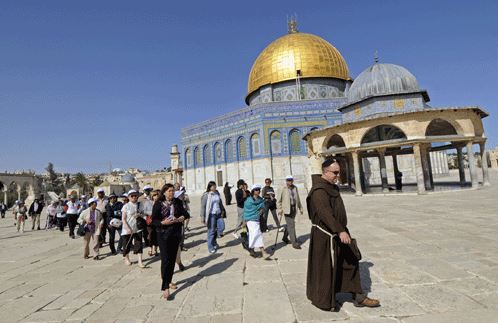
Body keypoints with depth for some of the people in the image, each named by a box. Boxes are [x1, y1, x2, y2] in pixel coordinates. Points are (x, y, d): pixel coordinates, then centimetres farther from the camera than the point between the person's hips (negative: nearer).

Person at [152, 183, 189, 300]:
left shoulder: (178, 202, 3)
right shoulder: (158, 204, -8)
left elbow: (185, 213, 9)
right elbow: (154, 221, -8)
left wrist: (182, 217, -12)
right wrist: (163, 222, -25)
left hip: (176, 234, 4)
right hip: (163, 235, -4)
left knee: (173, 258, 14)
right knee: (166, 260, -8)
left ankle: (169, 281, 32)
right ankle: (165, 287, -3)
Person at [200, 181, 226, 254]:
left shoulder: (217, 193, 7)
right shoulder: (206, 195, -9)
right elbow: (203, 206, -9)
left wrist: (222, 210, 18)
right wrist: (203, 218, -11)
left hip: (218, 214, 6)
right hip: (211, 215, -6)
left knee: (221, 227, 3)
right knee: (211, 231, 2)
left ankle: (214, 241, 29)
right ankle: (211, 247, 17)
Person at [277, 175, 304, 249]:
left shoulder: (295, 188, 7)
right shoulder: (283, 189, -8)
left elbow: (298, 199, 14)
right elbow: (279, 201, -3)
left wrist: (300, 207, 14)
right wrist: (280, 209, -10)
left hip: (294, 208, 6)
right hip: (287, 209, -5)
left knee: (289, 224, 18)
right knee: (291, 225, -7)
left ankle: (285, 238, 37)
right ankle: (294, 243, -1)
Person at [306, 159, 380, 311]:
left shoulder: (332, 187, 11)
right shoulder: (319, 190, -21)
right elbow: (325, 213, -31)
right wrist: (340, 231, -36)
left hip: (337, 233, 10)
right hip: (325, 235, -10)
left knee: (351, 262, 14)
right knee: (325, 267, 4)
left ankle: (358, 297, 27)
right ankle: (323, 300, 23)